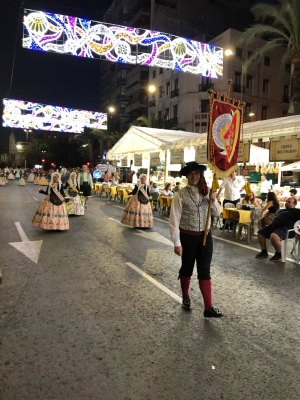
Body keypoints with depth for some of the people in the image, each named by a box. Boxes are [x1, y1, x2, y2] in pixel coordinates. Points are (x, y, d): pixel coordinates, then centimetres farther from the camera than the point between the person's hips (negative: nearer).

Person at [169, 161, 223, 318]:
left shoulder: (207, 192, 2)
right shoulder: (180, 195, -12)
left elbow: (217, 213, 8)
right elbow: (174, 220, -13)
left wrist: (213, 200, -12)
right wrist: (177, 243, -14)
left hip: (205, 236, 3)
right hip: (187, 237, -3)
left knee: (205, 271, 6)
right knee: (187, 269, 15)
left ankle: (208, 307, 12)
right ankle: (185, 298, 39)